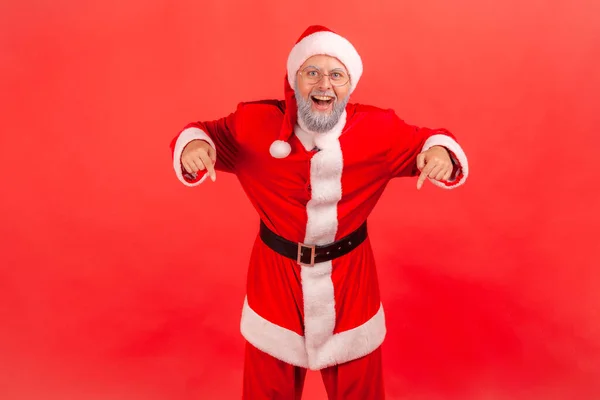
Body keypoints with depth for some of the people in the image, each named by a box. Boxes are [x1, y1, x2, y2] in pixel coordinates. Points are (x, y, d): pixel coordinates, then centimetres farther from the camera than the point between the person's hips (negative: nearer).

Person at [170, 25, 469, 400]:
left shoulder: (378, 130, -12)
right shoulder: (256, 124, -14)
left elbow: (423, 143, 0)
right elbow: (207, 132, -1)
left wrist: (440, 151, -25)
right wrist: (194, 144, -26)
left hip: (349, 276, 1)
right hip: (277, 274, 0)